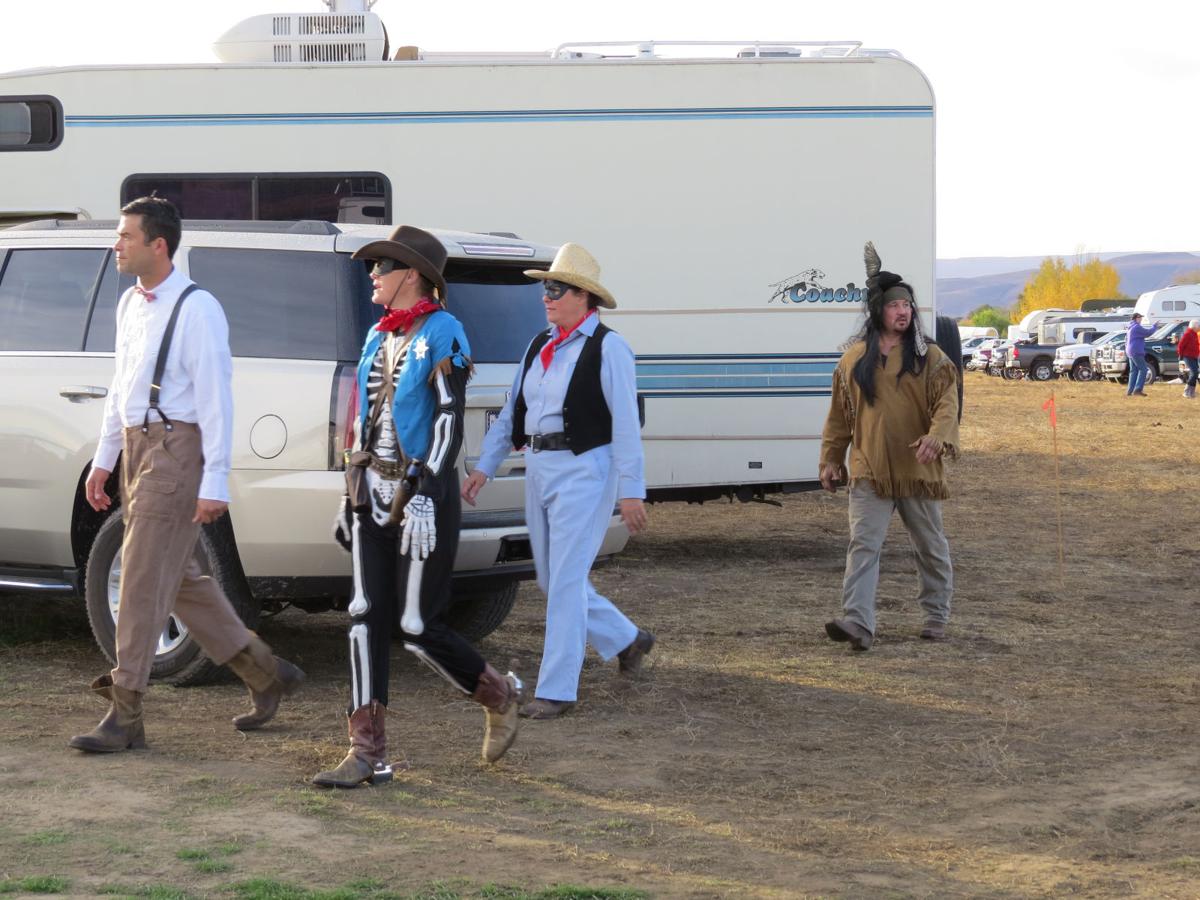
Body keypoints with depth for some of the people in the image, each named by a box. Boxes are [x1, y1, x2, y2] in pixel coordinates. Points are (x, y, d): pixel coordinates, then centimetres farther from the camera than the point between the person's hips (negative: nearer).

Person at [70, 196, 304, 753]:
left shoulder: (196, 309, -14)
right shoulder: (130, 304, 12)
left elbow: (216, 398, -16)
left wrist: (214, 483, -20)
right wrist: (104, 459, 19)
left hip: (175, 448, -9)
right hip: (138, 446, 9)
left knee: (143, 579, -9)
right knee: (179, 579, 14)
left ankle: (124, 715, -4)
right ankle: (266, 674, 27)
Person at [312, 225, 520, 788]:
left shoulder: (442, 334, -10)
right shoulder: (379, 337, 14)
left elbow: (449, 423, -17)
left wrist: (424, 497, -24)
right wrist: (353, 495, 20)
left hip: (422, 495, -8)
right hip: (375, 494, 8)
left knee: (419, 628, -4)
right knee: (366, 618, 0)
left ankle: (499, 696, 22)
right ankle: (368, 754, 1)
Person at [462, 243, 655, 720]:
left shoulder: (608, 348, -10)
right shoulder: (539, 346, 13)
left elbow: (626, 423, -13)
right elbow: (512, 413, 17)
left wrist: (631, 490, -17)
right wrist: (484, 467, 13)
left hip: (584, 470, -8)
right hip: (539, 470, 8)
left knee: (565, 581, -8)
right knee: (552, 581, 14)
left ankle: (557, 690, -3)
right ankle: (627, 640, 34)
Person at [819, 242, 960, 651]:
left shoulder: (929, 357, -1)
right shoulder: (853, 359, 6)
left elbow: (947, 402, -10)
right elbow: (839, 414, 14)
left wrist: (937, 436, -30)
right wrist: (830, 459, 14)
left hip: (918, 471, -1)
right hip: (869, 472, 1)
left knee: (931, 547, 12)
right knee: (863, 545, -12)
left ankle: (937, 616, 28)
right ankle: (858, 623, -19)